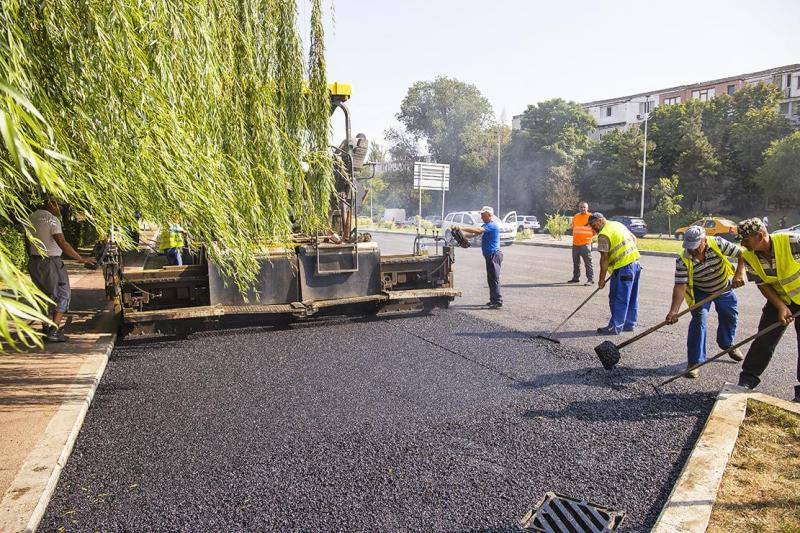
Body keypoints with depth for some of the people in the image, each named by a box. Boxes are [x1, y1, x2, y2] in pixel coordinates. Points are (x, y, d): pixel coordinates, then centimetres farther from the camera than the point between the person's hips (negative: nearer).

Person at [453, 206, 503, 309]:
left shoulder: (492, 225, -16)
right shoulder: (487, 225, 18)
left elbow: (478, 230, -28)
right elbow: (475, 233, 16)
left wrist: (461, 228, -28)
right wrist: (462, 233, 3)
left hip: (494, 255, -10)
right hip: (490, 255, 10)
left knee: (494, 279, -9)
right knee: (490, 279, 13)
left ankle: (498, 302, -6)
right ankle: (493, 300, 21)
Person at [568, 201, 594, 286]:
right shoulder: (575, 216, 11)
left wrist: (590, 237, -5)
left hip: (585, 244, -6)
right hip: (575, 243, 6)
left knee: (588, 263, -5)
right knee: (576, 262, 13)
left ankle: (590, 279, -2)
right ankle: (576, 278, 24)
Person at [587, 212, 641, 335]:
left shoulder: (603, 234, -13)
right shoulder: (618, 224, 14)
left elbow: (604, 259, -14)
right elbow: (634, 239, 24)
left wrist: (601, 279, -8)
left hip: (623, 267, -9)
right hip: (635, 263, 9)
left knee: (618, 299, -4)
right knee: (632, 298, 15)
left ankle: (615, 327, 0)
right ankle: (629, 324, 24)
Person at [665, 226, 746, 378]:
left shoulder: (718, 244, -28)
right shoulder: (683, 261, -30)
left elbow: (741, 254, -21)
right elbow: (680, 286, -34)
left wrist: (740, 272, -37)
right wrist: (673, 311, -44)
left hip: (725, 288, 3)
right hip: (701, 292, -3)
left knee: (731, 316, 18)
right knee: (699, 319, -18)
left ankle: (727, 344, 50)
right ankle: (694, 362, -11)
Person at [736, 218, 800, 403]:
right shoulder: (749, 257, -14)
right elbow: (763, 285, -7)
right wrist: (781, 308, -17)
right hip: (778, 299, 3)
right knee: (764, 340, 2)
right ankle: (747, 379, 11)